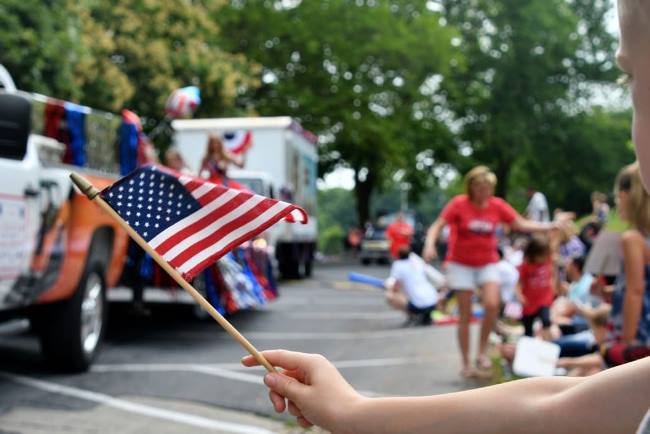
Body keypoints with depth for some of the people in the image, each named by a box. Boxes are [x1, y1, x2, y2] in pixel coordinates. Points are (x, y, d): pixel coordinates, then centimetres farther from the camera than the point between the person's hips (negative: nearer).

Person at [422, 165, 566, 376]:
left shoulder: (497, 205, -3)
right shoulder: (459, 204, -11)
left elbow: (522, 224, 1)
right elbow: (436, 226, -16)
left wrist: (550, 226, -8)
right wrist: (430, 245, -34)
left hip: (487, 263, 2)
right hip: (461, 264, -2)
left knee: (492, 305, -19)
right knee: (465, 315, 2)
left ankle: (482, 351, 2)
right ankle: (466, 363, 15)